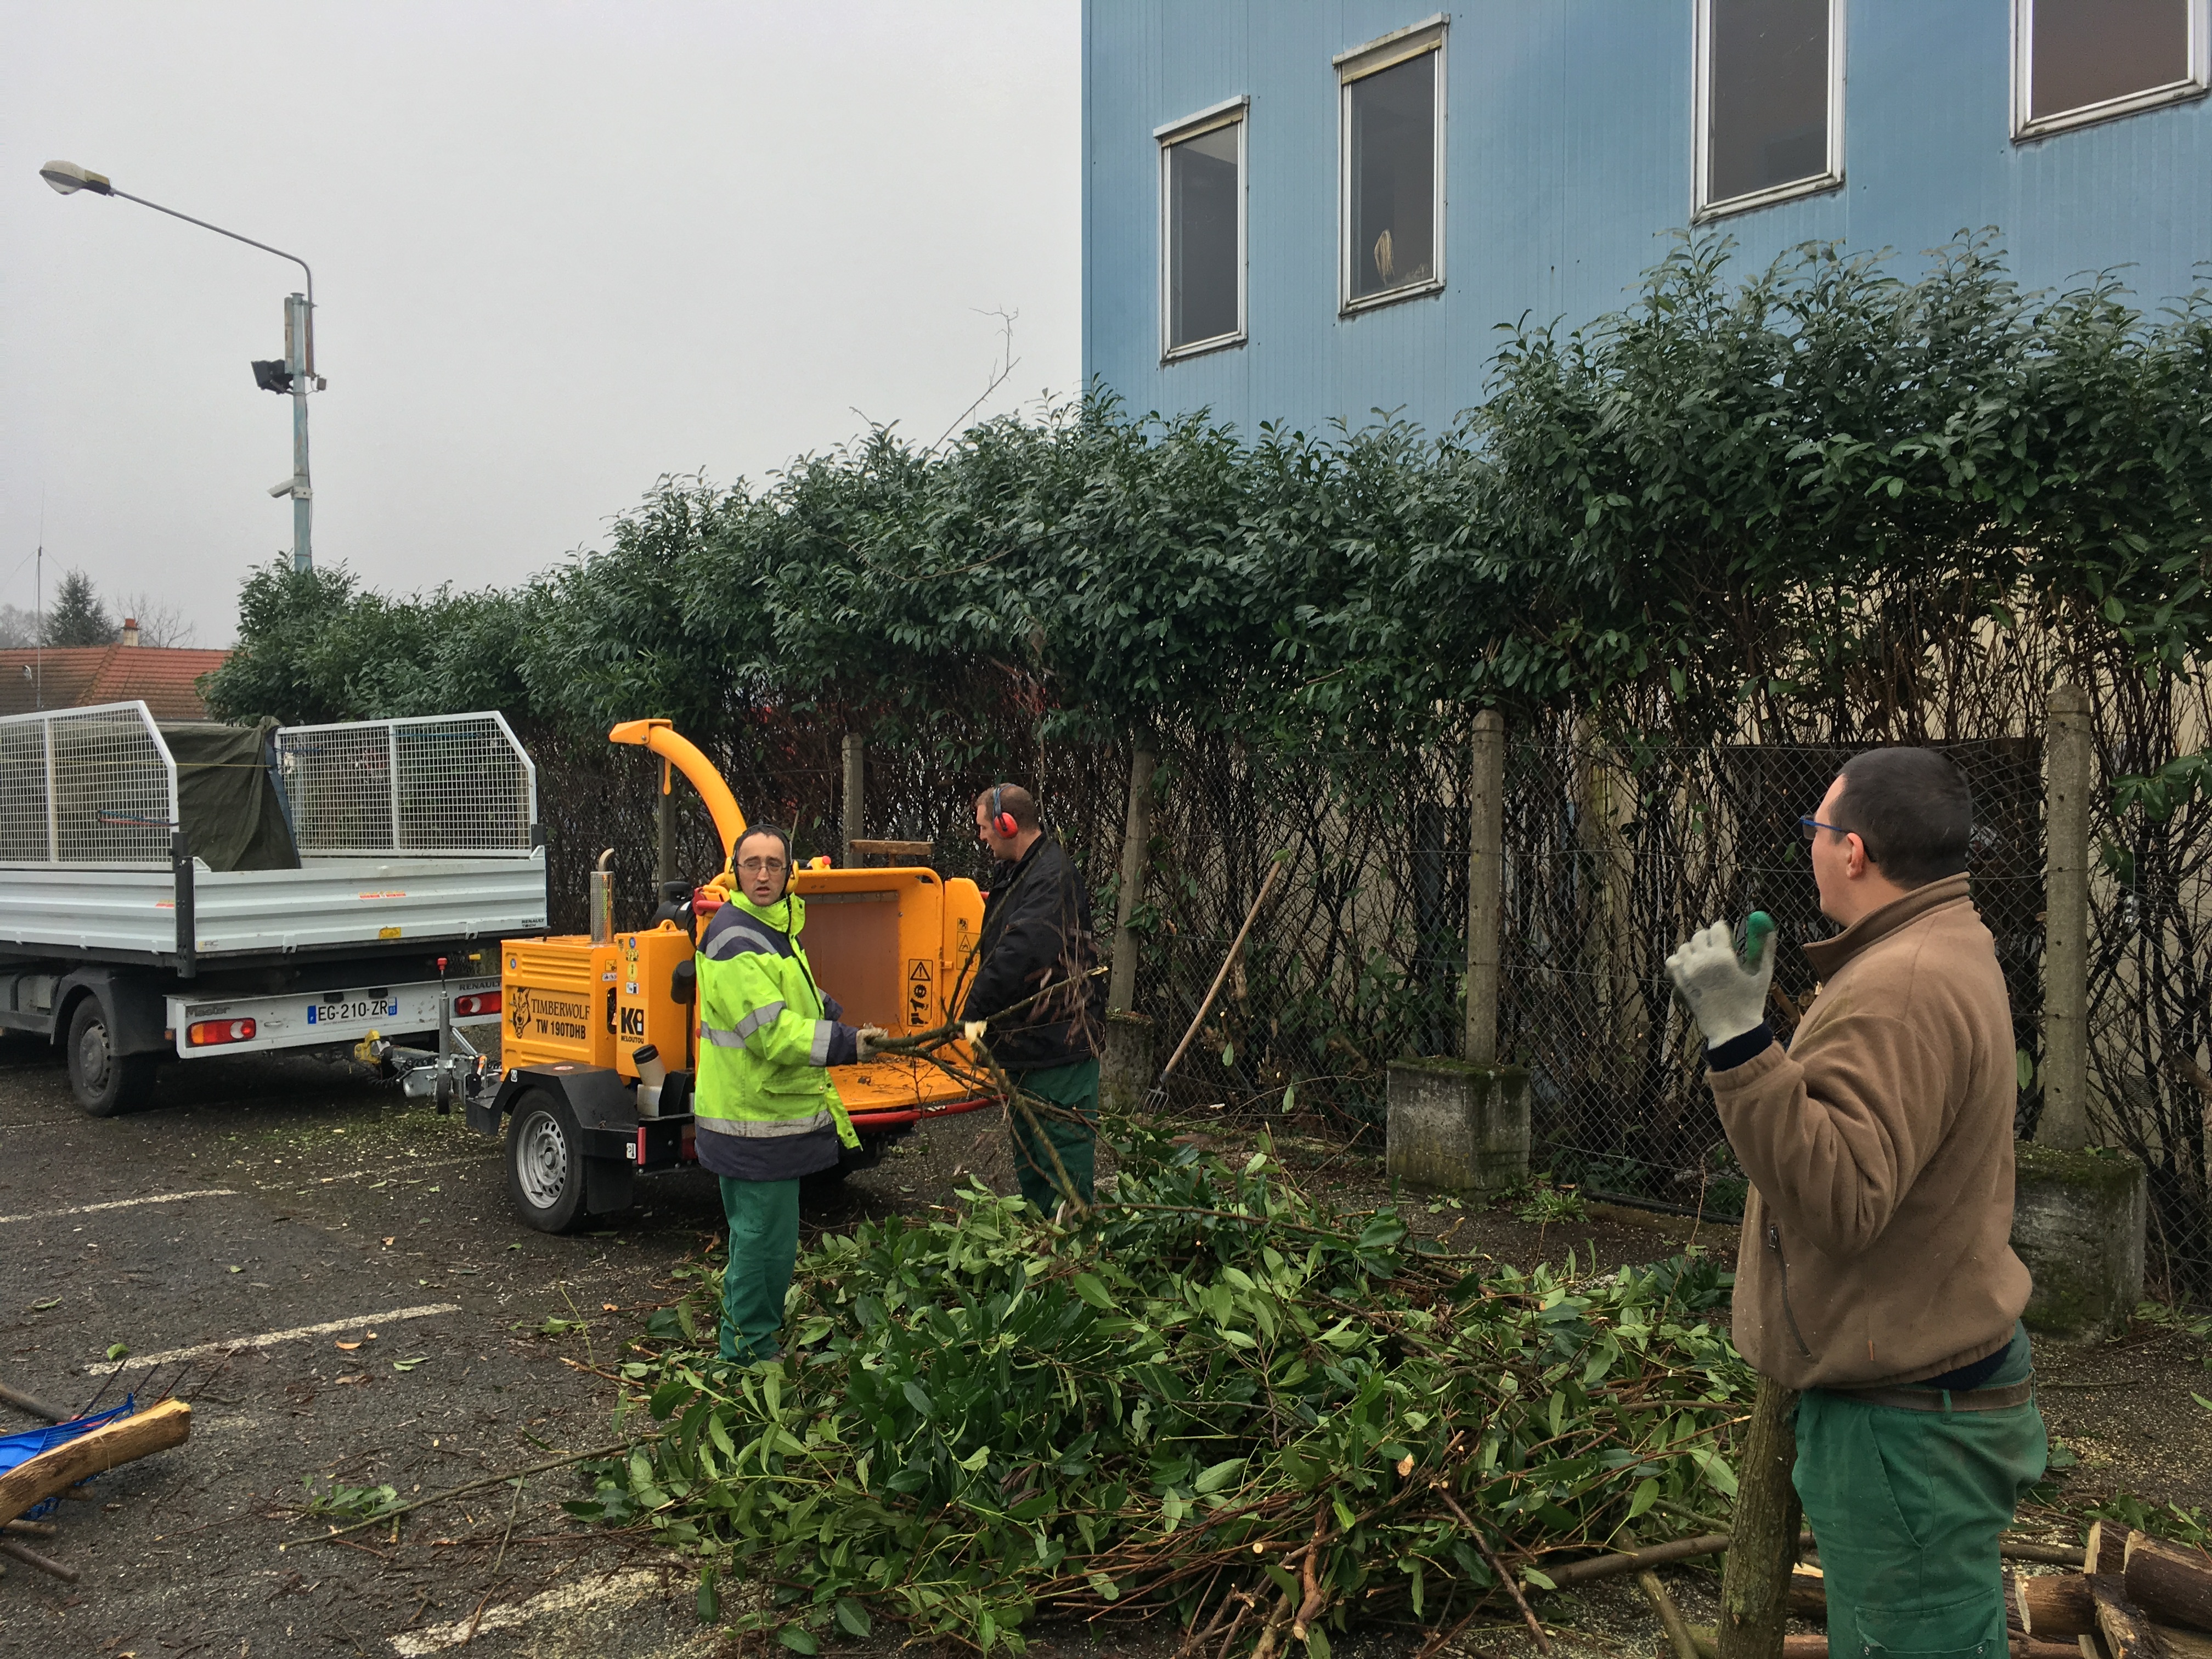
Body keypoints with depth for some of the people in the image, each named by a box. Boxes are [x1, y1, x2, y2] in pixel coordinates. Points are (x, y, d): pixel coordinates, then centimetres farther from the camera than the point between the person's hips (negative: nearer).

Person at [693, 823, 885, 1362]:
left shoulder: (777, 929, 14)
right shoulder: (732, 940, -20)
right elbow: (770, 1031, -27)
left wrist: (827, 1011, 13)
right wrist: (846, 1044, -33)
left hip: (777, 1111, 10)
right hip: (754, 1120, -10)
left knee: (758, 1232, 20)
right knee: (766, 1238, -3)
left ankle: (752, 1337, 34)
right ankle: (748, 1350, 10)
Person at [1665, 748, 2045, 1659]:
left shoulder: (1902, 989, -25)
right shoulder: (1951, 947, 11)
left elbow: (1839, 1200, -34)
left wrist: (1738, 1041, -38)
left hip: (1905, 1424, -11)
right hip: (1928, 1388, 11)